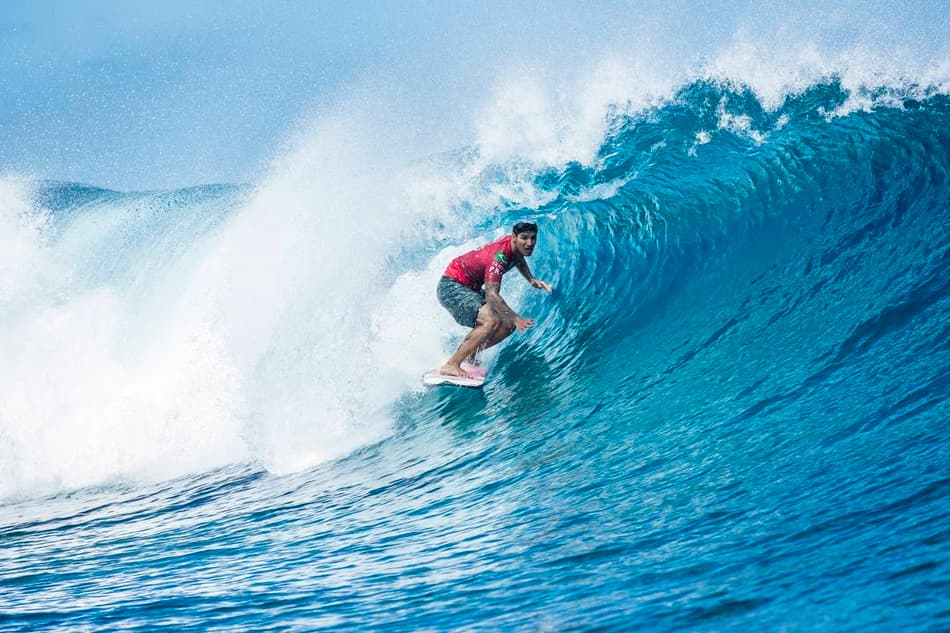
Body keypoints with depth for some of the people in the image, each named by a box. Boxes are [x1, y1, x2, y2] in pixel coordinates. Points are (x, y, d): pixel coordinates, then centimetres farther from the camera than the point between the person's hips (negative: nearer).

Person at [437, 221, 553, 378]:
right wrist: (516, 318, -45)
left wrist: (532, 280, 11)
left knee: (508, 325, 1)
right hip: (451, 287, -10)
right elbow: (491, 295, -39)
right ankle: (450, 366, -28)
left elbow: (518, 259, 25)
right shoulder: (499, 255, -30)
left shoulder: (516, 246, -3)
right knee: (492, 321, -29)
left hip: (470, 288, 10)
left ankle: (468, 355, 10)